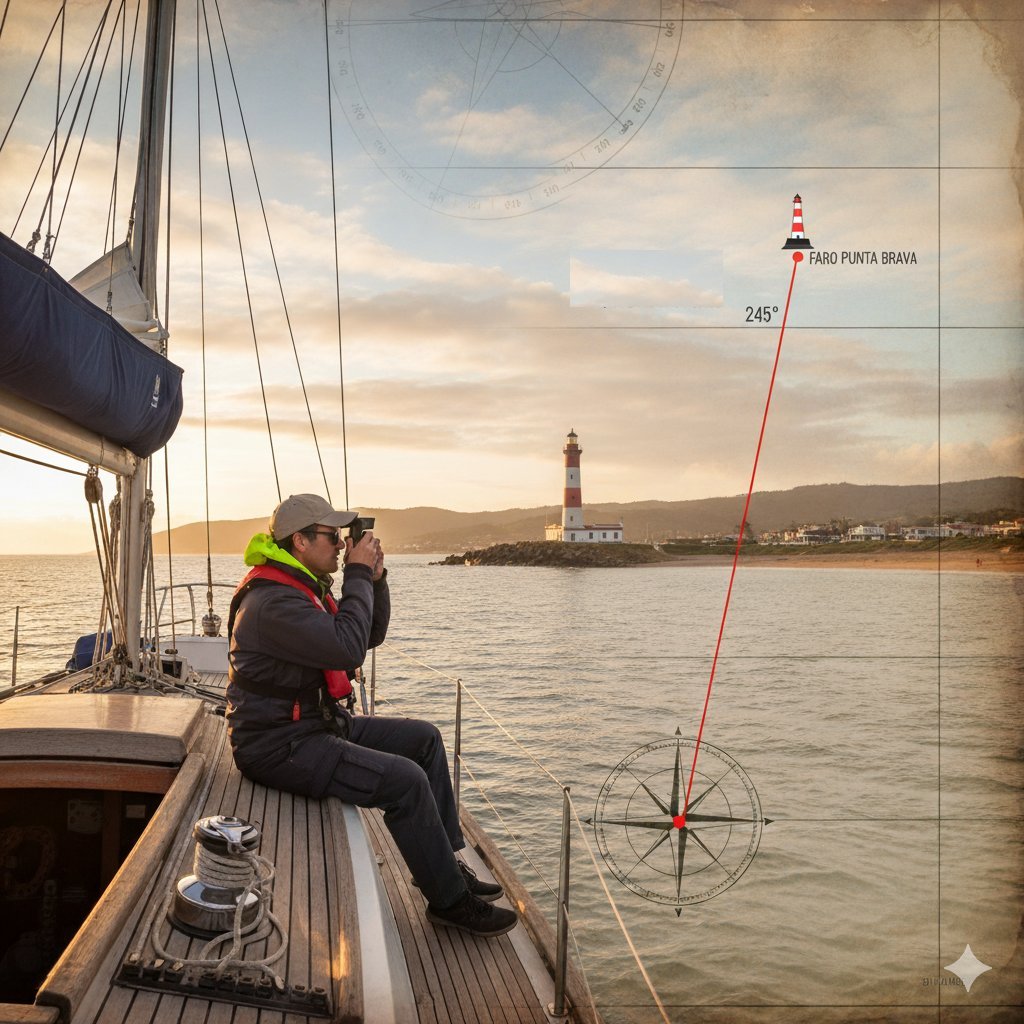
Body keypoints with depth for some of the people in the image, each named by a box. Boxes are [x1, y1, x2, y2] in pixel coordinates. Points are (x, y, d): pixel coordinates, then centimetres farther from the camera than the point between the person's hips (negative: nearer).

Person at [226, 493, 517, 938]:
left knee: (423, 739, 9)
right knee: (404, 780, -23)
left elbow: (370, 635, 16)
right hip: (278, 747, -11)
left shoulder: (305, 587, 12)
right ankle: (449, 900, -5)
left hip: (316, 724, 11)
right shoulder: (272, 601, -22)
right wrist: (358, 575, -20)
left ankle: (443, 863, 16)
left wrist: (374, 577, 0)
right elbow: (348, 648, -31)